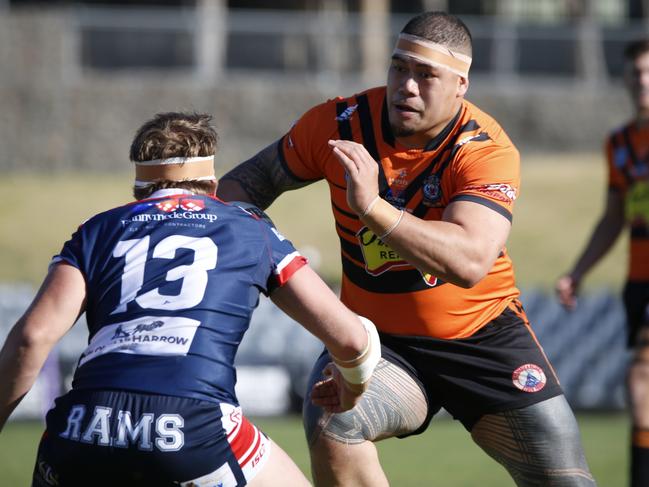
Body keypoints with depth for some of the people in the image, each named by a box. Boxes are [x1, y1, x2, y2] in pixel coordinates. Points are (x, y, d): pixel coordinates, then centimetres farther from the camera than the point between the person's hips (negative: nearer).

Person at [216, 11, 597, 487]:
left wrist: (373, 207, -44)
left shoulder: (486, 150, -20)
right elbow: (258, 176, 8)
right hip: (377, 337, 1)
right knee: (331, 426, -30)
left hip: (485, 335, -1)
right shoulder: (340, 123, -10)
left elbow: (470, 262, -37)